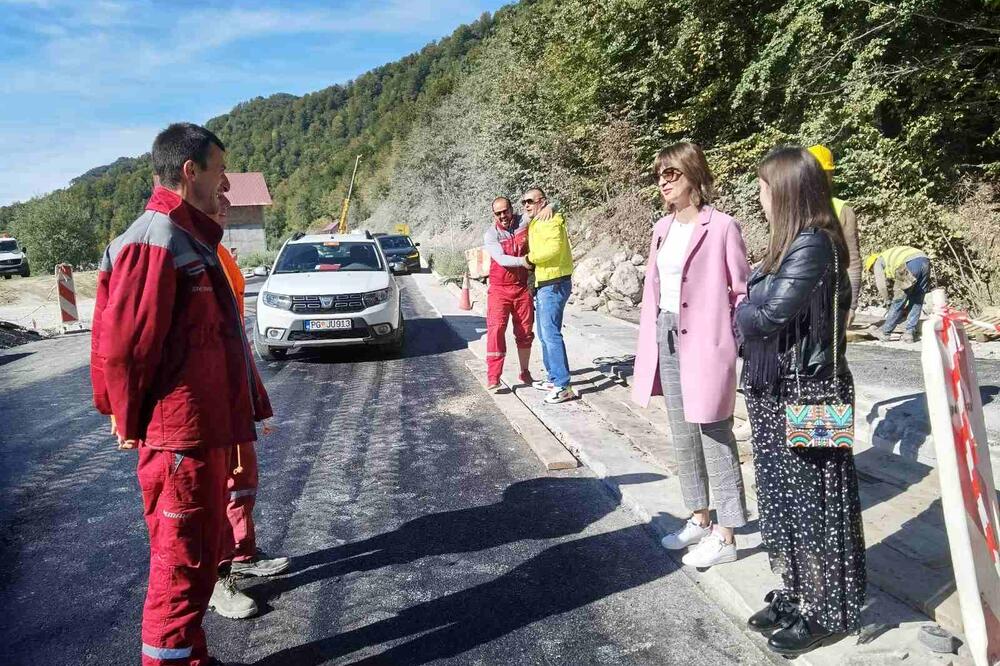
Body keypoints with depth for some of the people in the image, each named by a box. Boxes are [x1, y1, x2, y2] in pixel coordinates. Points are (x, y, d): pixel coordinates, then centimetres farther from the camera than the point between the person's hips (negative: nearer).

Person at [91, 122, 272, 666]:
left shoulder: (192, 242, 15)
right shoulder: (154, 243, -18)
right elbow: (122, 346, -20)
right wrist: (132, 424, -8)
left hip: (205, 430, 10)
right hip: (179, 436, -10)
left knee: (197, 552, 20)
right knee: (184, 560, 2)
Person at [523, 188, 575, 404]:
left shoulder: (550, 221, -12)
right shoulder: (534, 224, 19)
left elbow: (553, 248, -26)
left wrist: (530, 258, -15)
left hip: (554, 284, -11)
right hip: (542, 284, 11)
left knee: (550, 333, -13)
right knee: (545, 334, 16)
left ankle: (563, 386, -12)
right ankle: (554, 378, 26)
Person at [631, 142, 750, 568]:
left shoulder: (722, 227, -10)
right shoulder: (663, 228, 10)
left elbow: (742, 292, -8)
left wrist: (735, 346, -12)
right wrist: (648, 344, 11)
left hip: (704, 346, -7)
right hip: (666, 341, 7)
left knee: (715, 439, 3)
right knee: (683, 437, 16)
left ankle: (725, 536, 15)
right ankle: (700, 518, 33)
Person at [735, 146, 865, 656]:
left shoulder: (812, 243, -18)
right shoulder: (794, 242, 12)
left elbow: (770, 312, -25)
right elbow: (762, 306, 10)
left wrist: (741, 312, -6)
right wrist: (752, 310, -9)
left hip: (805, 394, -9)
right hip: (778, 390, 9)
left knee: (811, 500, 3)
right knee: (785, 497, 17)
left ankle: (826, 613, 20)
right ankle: (797, 595, 32)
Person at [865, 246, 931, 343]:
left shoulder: (878, 262, 21)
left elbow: (881, 285, 10)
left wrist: (887, 301, 22)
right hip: (925, 261, 7)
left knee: (898, 302, 5)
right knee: (917, 302, 15)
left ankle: (885, 332, 15)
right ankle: (910, 333, 15)